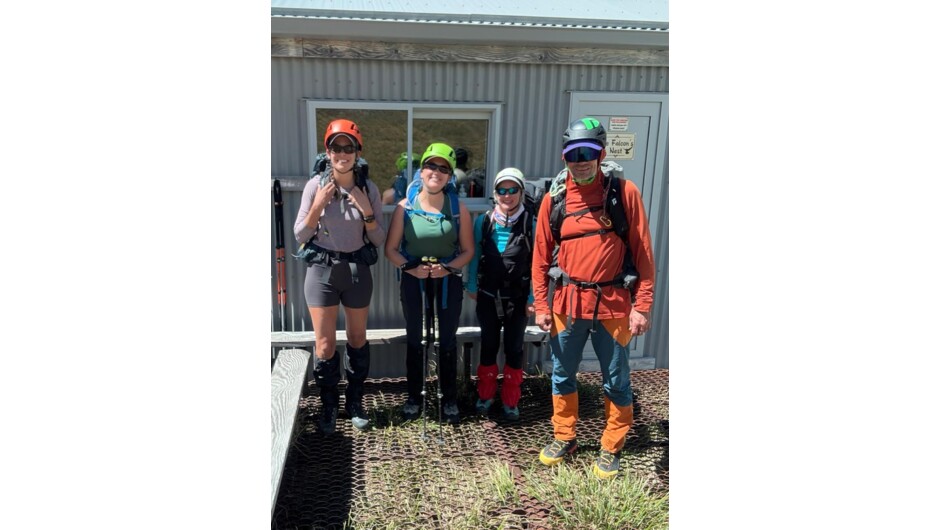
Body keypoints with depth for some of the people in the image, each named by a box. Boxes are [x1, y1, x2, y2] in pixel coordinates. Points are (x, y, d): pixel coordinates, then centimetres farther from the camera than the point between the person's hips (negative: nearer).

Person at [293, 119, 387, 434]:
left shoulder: (368, 188, -6)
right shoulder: (315, 185, -9)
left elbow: (379, 241, -2)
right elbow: (300, 236, -5)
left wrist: (367, 213, -18)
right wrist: (317, 206, -20)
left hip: (357, 271, 2)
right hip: (322, 270, -1)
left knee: (357, 338, 14)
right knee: (325, 344, 4)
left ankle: (354, 402, 33)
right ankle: (328, 407, 24)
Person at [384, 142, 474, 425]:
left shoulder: (458, 208, -7)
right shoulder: (405, 206, -9)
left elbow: (467, 250, -2)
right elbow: (391, 249, -5)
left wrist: (448, 267, -19)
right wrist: (410, 268, -20)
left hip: (448, 279, 0)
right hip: (413, 278, 0)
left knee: (448, 340, 10)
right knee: (414, 339, 12)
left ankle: (449, 400, 25)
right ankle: (414, 397, 28)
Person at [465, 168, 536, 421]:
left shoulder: (532, 224, -10)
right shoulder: (483, 221, -3)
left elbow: (536, 263, -7)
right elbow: (474, 256, 5)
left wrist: (533, 298, -7)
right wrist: (472, 286, 5)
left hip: (518, 299, -1)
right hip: (488, 296, 2)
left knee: (514, 349, 10)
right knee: (488, 346, 14)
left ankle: (511, 400, 26)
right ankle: (485, 395, 31)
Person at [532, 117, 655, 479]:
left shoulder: (624, 192, -5)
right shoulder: (554, 198, 1)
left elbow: (642, 253, -4)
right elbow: (541, 256, 5)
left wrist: (642, 306, -8)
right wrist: (541, 305, 2)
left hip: (613, 304, -2)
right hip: (567, 302, 3)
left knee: (616, 381, 9)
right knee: (562, 375, 15)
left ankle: (611, 449, 28)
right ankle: (564, 438, 35)